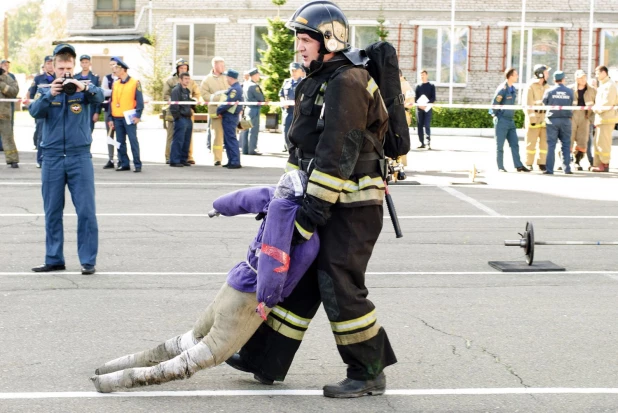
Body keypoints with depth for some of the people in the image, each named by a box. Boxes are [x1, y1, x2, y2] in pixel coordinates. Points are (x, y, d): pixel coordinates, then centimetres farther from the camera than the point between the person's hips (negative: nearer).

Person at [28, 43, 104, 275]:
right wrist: (49, 95, -29)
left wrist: (84, 88, -39)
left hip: (80, 156, -2)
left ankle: (88, 260, 3)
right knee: (52, 212, 7)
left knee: (86, 211, -4)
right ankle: (54, 260, 16)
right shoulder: (45, 91, 7)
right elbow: (35, 111, -11)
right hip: (52, 158, 2)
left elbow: (99, 97, -18)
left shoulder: (83, 89, 3)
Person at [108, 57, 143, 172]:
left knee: (133, 140, -6)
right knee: (120, 142, 7)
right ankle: (124, 163, 14)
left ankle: (137, 164, -3)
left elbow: (139, 100, -5)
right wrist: (110, 118, 9)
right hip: (117, 118, 5)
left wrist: (137, 115, -15)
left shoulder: (135, 83, -3)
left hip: (129, 118, -5)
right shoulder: (115, 84, 12)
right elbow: (111, 101, 14)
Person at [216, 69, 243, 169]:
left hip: (229, 117, -11)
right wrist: (220, 110, 7)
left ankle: (236, 162, -9)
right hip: (230, 117, 11)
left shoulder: (235, 89, -18)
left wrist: (219, 110, -8)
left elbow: (228, 103, -22)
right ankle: (231, 161, 19)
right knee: (227, 139, 15)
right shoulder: (236, 87, 15)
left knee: (231, 139, -9)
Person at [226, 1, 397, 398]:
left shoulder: (347, 83, -18)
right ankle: (265, 361, 20)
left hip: (352, 205, -10)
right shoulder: (318, 83, 15)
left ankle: (369, 374, 6)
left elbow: (337, 154, -24)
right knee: (301, 279, 12)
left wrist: (311, 212, -24)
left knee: (340, 286, -7)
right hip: (329, 203, 10)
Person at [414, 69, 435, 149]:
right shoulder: (418, 86, 12)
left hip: (427, 108, -3)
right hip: (419, 108, 3)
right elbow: (415, 98, 8)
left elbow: (433, 98, 0)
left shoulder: (431, 86, 6)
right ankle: (422, 143, 7)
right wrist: (419, 105, -11)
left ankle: (428, 143, -16)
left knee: (427, 125, -12)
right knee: (419, 126, 2)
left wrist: (426, 104, -15)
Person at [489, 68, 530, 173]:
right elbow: (494, 104, -13)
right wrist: (496, 115, -3)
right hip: (501, 121, -8)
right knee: (500, 145, 1)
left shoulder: (513, 89, 10)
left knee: (514, 144, 6)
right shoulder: (502, 89, -16)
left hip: (510, 120, 8)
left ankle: (519, 166, 9)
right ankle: (500, 167, 7)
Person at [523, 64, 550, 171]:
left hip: (544, 118, 6)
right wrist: (531, 118, -16)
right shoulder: (531, 87, -5)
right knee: (531, 142, -1)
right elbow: (528, 104, -10)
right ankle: (529, 164, 5)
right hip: (534, 118, -6)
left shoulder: (547, 87, 16)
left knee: (545, 142, 6)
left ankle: (542, 163, 13)